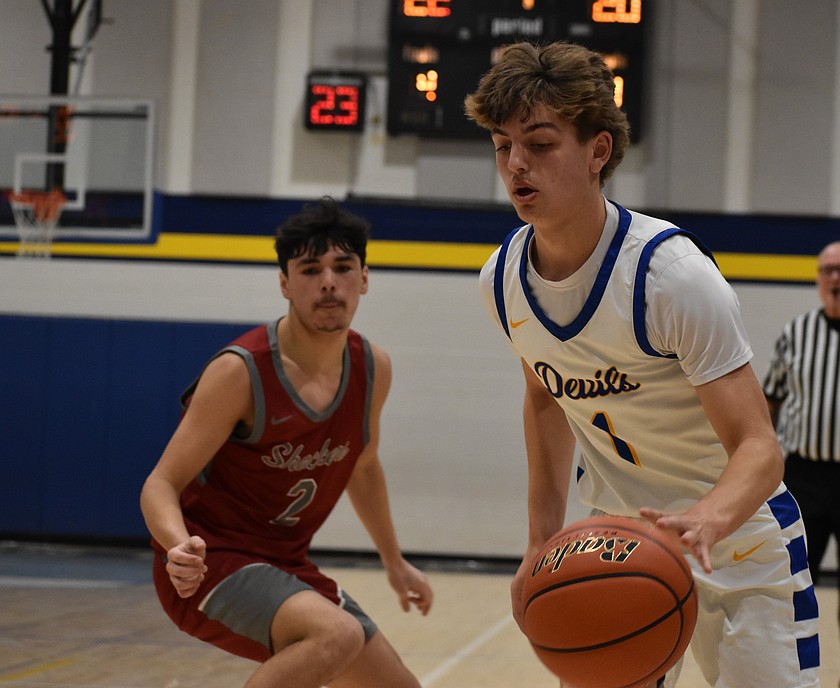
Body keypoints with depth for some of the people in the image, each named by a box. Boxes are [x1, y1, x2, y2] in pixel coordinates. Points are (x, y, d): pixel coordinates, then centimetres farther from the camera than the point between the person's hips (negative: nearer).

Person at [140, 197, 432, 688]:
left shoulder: (374, 369, 0)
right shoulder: (240, 372, -20)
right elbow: (161, 485, -20)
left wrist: (394, 561, 27)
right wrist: (180, 546, -41)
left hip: (288, 568, 8)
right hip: (212, 562, -8)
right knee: (338, 634, -34)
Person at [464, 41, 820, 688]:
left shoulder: (673, 274, -26)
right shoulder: (503, 279, -7)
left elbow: (759, 448, -29)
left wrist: (707, 521, -50)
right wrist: (543, 541, 8)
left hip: (737, 537, -4)